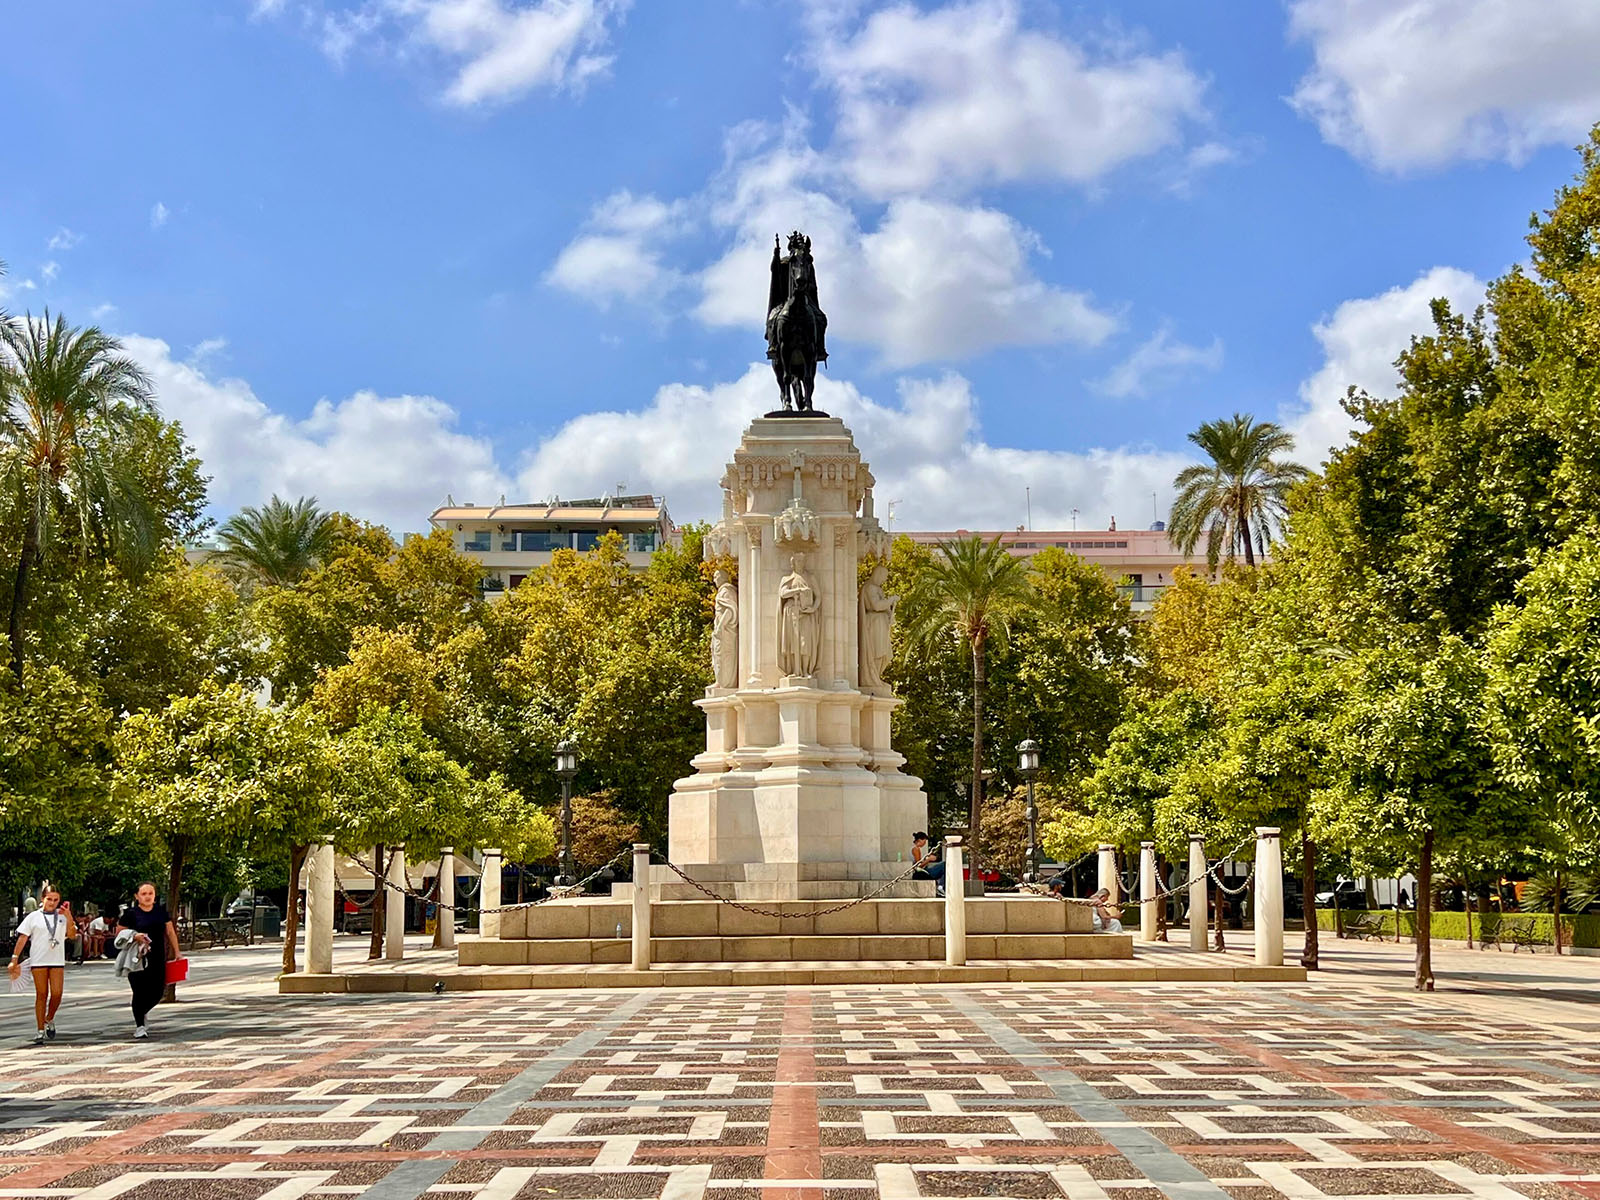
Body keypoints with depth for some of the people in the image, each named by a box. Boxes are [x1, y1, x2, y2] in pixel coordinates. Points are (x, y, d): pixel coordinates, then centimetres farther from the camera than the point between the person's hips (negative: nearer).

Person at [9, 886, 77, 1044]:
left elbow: (72, 934, -2)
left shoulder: (63, 916, 8)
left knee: (56, 994, -7)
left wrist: (69, 917, -13)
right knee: (41, 995, 0)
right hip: (38, 960, -1)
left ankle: (49, 1020, 20)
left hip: (57, 960, 1)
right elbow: (22, 938, 3)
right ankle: (40, 1030, 7)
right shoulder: (33, 917, 4)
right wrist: (15, 959, -3)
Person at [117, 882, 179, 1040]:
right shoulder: (131, 913, -4)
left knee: (157, 992, 2)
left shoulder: (161, 911, 7)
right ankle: (139, 1026, 8)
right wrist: (134, 936, -18)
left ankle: (141, 1012, 31)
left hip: (158, 959, 4)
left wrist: (176, 953, 12)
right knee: (140, 992, -5)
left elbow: (170, 931, 14)